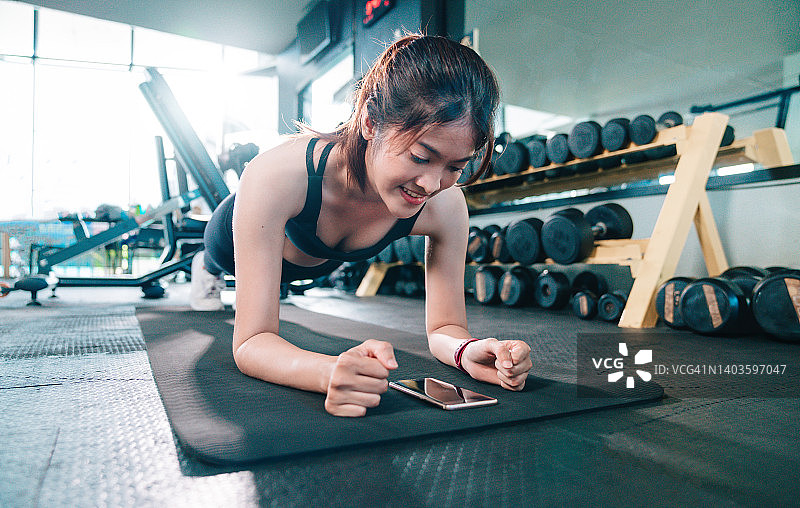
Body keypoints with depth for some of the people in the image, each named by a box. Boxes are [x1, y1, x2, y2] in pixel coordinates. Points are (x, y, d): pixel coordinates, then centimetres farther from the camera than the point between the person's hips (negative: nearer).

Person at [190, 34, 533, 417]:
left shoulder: (446, 207, -40)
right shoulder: (277, 176, -50)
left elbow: (445, 327, -30)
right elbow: (250, 343, -49)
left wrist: (469, 352, -54)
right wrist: (331, 371, -71)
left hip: (317, 262, 3)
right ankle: (205, 268, 71)